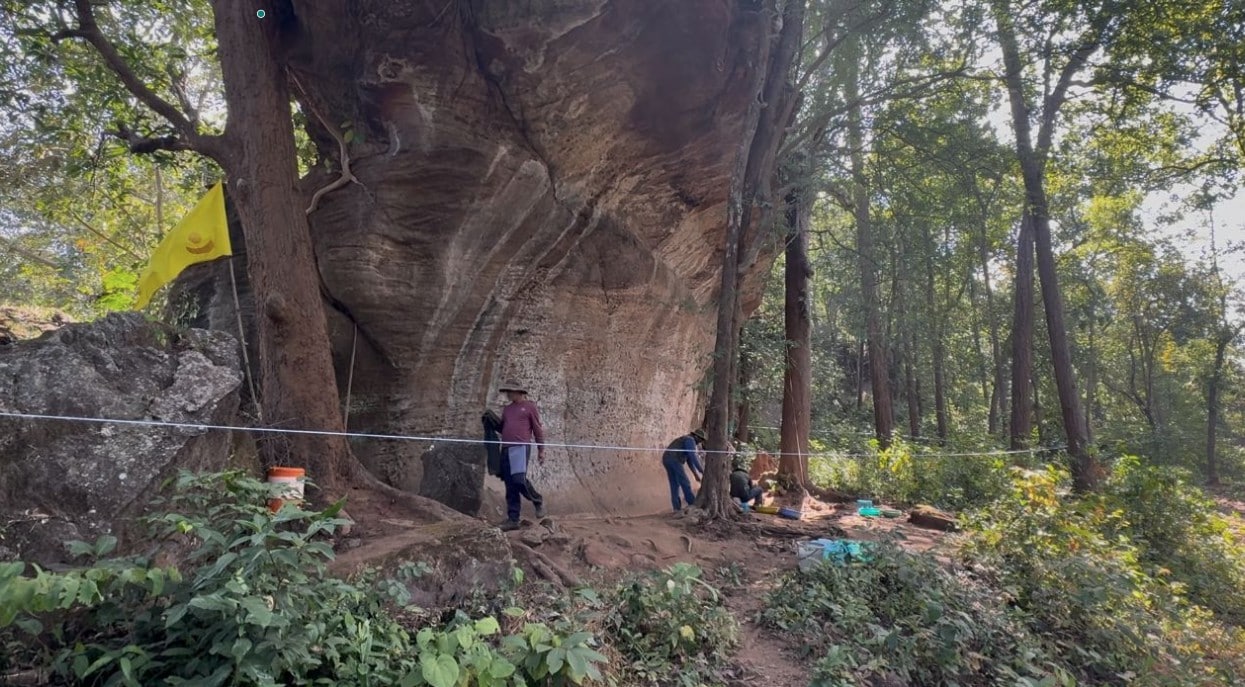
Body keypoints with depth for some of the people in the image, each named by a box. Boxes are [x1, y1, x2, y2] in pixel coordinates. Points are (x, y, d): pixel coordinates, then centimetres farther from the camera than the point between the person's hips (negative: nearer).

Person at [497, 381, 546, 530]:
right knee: (510, 486, 3)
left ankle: (538, 501, 5)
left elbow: (538, 429, 4)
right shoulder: (507, 409, 22)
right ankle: (513, 519, 5)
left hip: (521, 447, -6)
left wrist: (541, 450, 0)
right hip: (506, 449, 6)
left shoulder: (529, 406, 6)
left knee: (519, 480, -21)